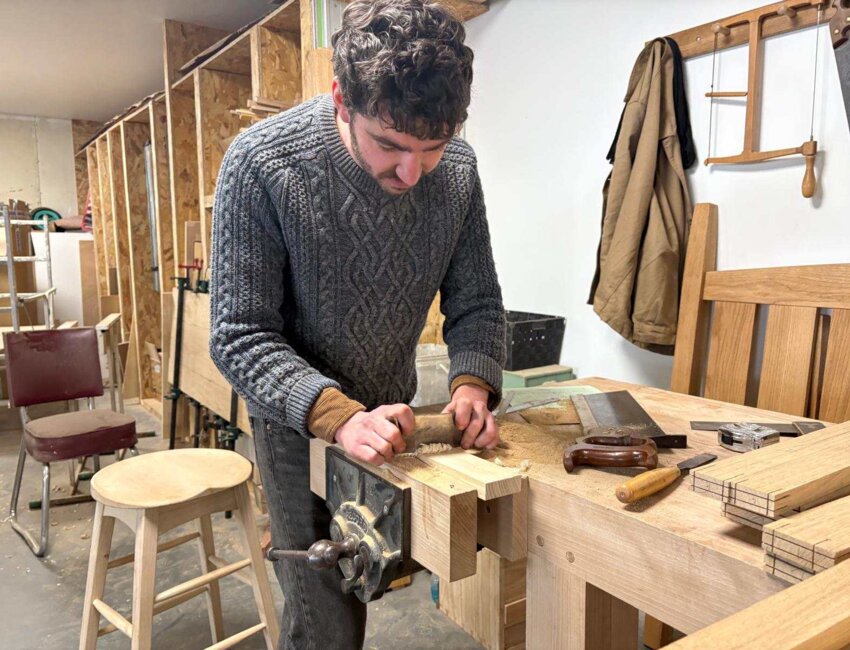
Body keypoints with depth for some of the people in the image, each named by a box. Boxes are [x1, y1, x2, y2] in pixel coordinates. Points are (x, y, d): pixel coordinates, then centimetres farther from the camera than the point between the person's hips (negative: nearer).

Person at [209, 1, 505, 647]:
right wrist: (337, 413, -37)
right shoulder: (261, 162, -26)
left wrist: (473, 382, -24)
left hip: (390, 412, 4)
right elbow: (240, 336, -23)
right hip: (301, 420, -4)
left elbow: (476, 303, -5)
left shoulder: (457, 169, -14)